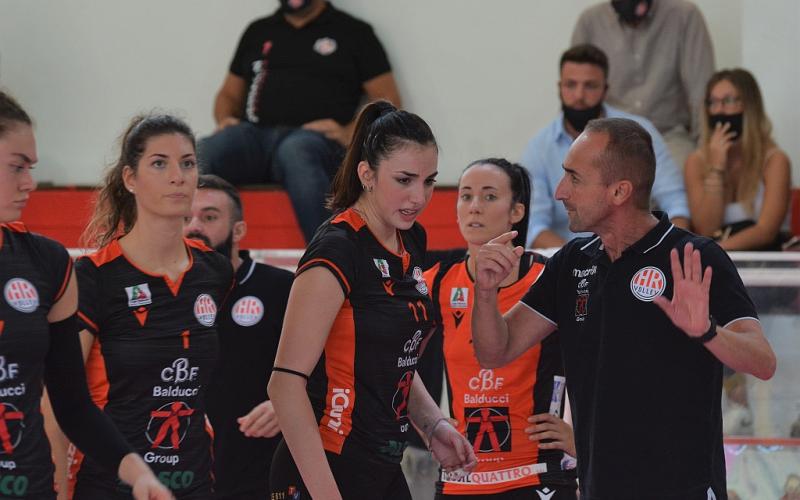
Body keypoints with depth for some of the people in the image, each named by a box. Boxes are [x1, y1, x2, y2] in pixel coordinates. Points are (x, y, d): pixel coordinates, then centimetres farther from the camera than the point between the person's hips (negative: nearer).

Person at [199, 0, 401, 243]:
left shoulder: (354, 32, 17)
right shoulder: (258, 32, 27)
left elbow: (388, 102, 11)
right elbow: (229, 94, 30)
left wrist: (349, 133, -7)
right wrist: (225, 119, 6)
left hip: (314, 139, -3)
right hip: (254, 135, 3)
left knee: (295, 151, -41)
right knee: (205, 153, -32)